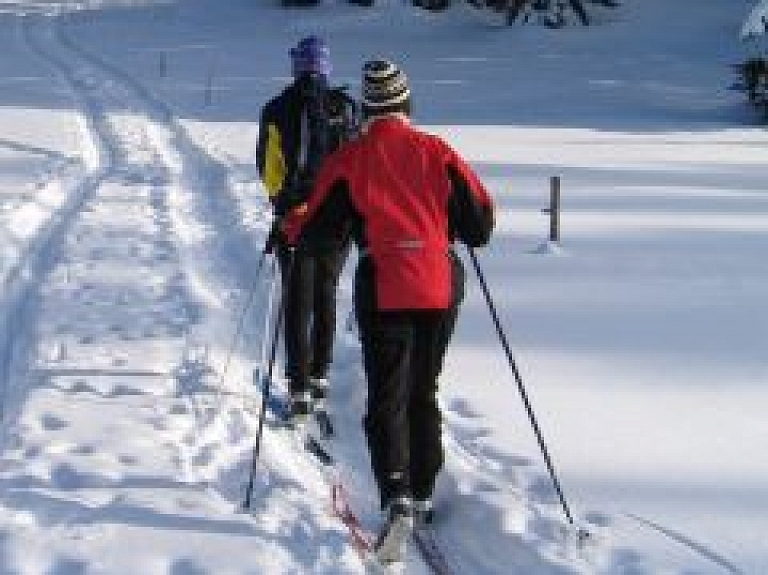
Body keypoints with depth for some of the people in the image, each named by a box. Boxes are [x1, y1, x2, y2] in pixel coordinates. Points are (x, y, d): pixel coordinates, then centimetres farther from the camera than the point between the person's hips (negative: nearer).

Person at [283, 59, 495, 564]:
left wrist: (291, 226, 23)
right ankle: (423, 496, 24)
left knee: (387, 397, 0)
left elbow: (316, 227, 1)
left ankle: (396, 498, -18)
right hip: (441, 286, 3)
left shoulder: (349, 160, -4)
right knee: (424, 393, 17)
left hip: (384, 289, -2)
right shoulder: (437, 152, 2)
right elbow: (481, 215, 5)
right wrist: (469, 234, 28)